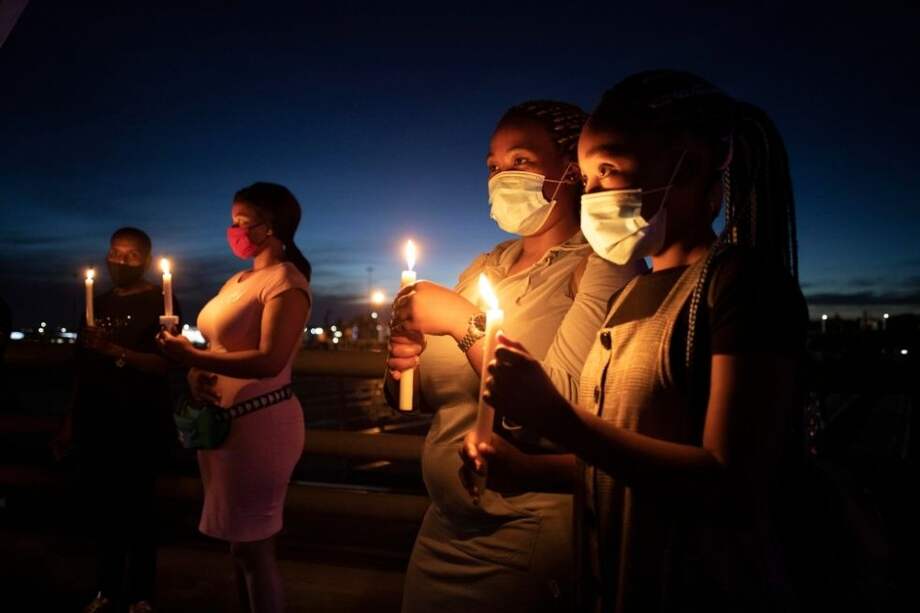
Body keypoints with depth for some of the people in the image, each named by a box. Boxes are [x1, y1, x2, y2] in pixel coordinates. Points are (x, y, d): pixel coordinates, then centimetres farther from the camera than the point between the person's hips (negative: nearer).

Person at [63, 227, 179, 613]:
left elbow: (164, 364, -14)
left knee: (137, 508, -1)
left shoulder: (159, 301, -3)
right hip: (96, 423, 6)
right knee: (98, 507, 8)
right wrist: (71, 420, 14)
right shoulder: (98, 303, 15)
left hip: (140, 424, -5)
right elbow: (82, 368, 16)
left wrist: (114, 350, -26)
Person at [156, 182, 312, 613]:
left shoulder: (285, 281, -12)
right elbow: (218, 345, 16)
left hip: (260, 423, -9)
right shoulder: (237, 281, 16)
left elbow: (269, 361, -24)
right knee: (241, 541, 17)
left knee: (253, 546, 0)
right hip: (222, 420, 9)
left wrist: (191, 356, -20)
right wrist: (196, 372, -6)